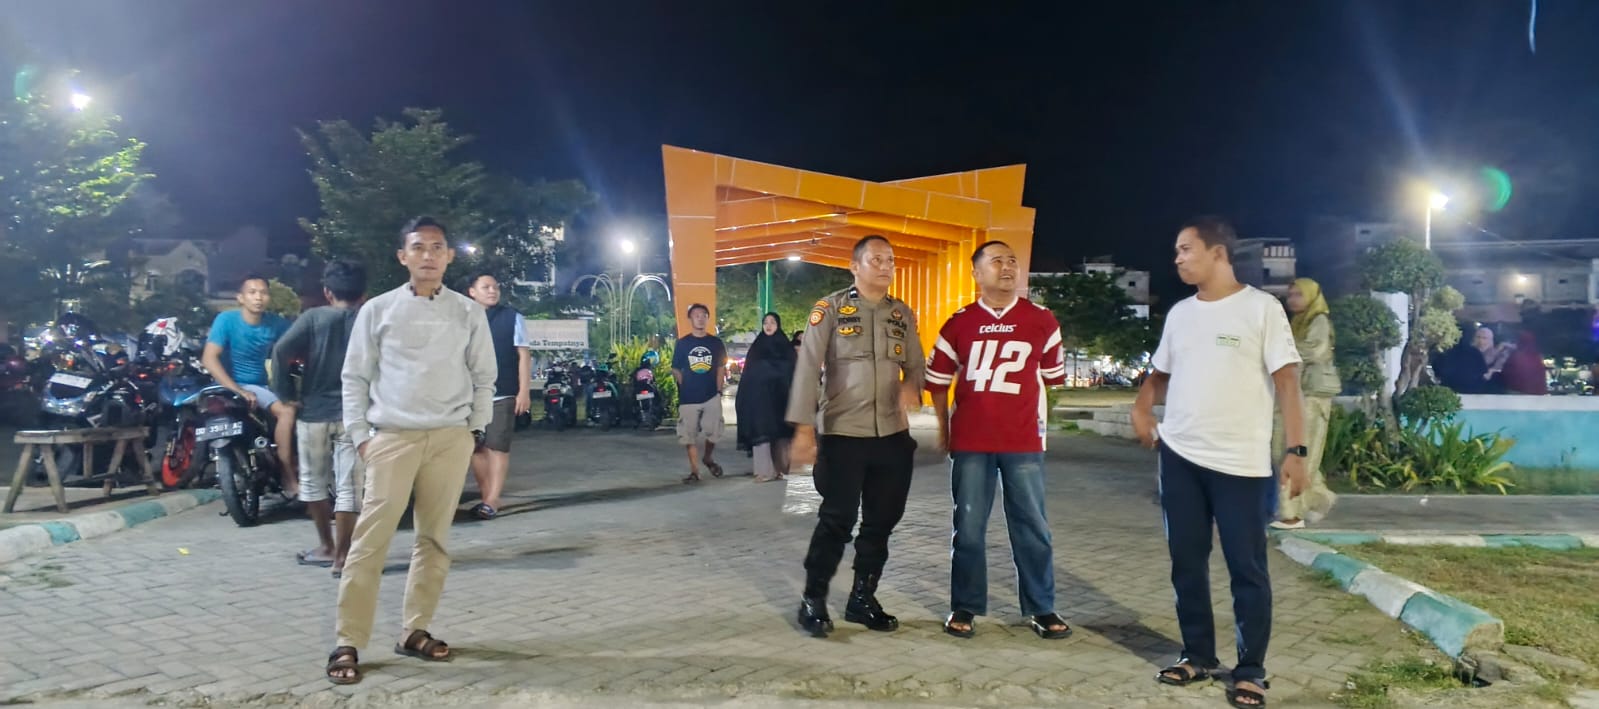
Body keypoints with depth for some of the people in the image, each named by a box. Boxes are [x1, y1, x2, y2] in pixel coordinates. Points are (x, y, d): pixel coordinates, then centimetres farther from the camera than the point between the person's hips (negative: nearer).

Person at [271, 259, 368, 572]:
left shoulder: (313, 317, 2)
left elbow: (281, 350, -11)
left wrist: (285, 393, -4)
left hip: (313, 410, 1)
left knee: (314, 482, 18)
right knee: (348, 487, 1)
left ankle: (326, 547, 27)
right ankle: (341, 556, 2)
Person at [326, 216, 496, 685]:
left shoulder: (469, 313, 7)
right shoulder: (378, 310, 4)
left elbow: (484, 376, 11)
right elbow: (355, 377, 6)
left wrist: (476, 429, 4)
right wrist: (359, 434, -1)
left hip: (451, 438, 2)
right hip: (392, 436, -2)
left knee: (434, 538, 7)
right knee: (370, 540, -6)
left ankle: (414, 631, 19)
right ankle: (347, 643, 0)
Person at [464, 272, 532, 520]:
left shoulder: (512, 317, 2)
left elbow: (524, 355, 0)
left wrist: (524, 391, -7)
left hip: (502, 395, -3)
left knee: (498, 448, -4)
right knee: (476, 448, 7)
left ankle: (492, 501, -1)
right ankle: (486, 497, 20)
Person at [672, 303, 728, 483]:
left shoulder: (716, 343, 5)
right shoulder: (682, 343, 2)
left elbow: (721, 368, 8)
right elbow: (675, 370, 6)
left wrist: (719, 390, 0)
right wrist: (685, 387, -2)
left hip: (711, 396, 0)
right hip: (689, 397, 0)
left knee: (712, 431, -1)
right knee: (689, 436, 1)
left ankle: (708, 458, 27)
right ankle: (694, 471, 9)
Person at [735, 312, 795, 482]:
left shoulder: (787, 348, 7)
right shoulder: (756, 348, 11)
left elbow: (792, 375, 2)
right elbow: (747, 376, 9)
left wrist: (790, 397, -8)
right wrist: (744, 400, 2)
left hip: (779, 398, -1)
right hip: (759, 399, 1)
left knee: (779, 430, -2)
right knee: (761, 431, -8)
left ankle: (779, 468, 5)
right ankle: (765, 470, -10)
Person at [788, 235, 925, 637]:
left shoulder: (904, 314, 10)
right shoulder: (830, 309, -5)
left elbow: (916, 364, 13)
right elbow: (808, 368, -9)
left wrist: (911, 385, -12)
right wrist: (803, 429, -14)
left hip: (893, 435, 5)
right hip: (843, 435, -5)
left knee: (881, 522, 11)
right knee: (837, 521, -3)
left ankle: (862, 599, 25)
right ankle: (813, 601, 12)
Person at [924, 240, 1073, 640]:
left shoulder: (1041, 320, 2)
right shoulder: (959, 323, 1)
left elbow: (1053, 374, 13)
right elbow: (937, 378, 10)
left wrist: (1040, 419, 13)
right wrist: (943, 427, 11)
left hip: (1024, 441, 0)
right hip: (970, 441, 0)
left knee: (1032, 526, 7)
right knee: (969, 527, 6)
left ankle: (1041, 608, 19)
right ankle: (965, 607, 18)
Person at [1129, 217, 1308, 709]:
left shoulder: (1261, 308, -4)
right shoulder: (1179, 313, 12)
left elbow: (1286, 381, -8)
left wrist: (1296, 450, -14)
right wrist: (1141, 407, 5)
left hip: (1241, 462, -5)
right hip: (1179, 456, 6)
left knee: (1247, 570, 2)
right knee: (1186, 563, 11)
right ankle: (1198, 656, 25)